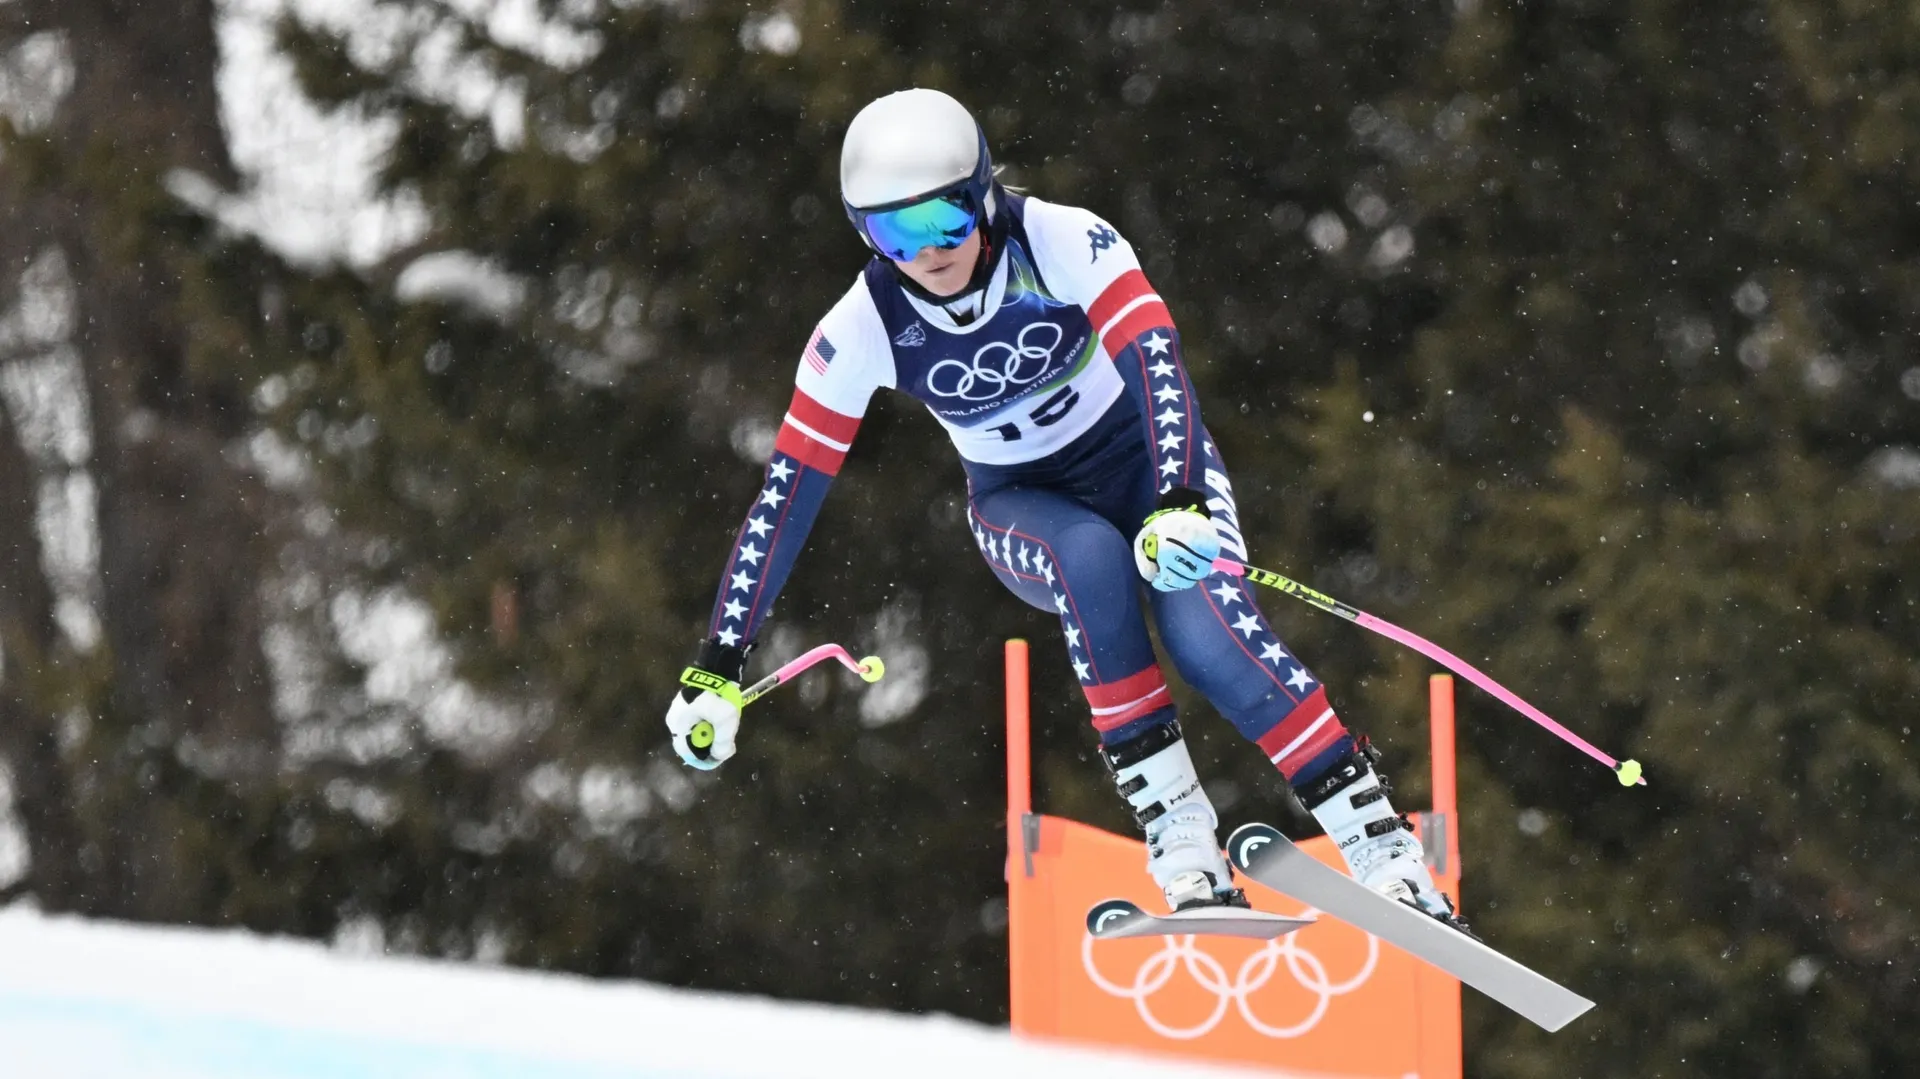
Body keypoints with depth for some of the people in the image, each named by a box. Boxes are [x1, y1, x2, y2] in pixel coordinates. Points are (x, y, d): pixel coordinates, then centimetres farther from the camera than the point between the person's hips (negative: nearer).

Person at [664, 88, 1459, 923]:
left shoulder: (1062, 243, -26)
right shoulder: (863, 330, -19)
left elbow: (1154, 358, -37)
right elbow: (789, 490, -15)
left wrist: (1180, 503, -54)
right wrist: (718, 664, -17)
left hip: (1143, 453, -1)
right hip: (1022, 503, 1)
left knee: (1205, 632, -30)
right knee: (1092, 558, -35)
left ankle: (1380, 846, -25)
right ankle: (1174, 828, -32)